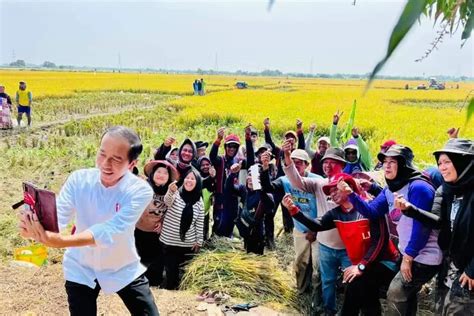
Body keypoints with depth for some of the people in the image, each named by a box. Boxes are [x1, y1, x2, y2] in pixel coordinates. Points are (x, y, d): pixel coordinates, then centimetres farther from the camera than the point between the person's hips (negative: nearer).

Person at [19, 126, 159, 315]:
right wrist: (35, 227, -48)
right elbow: (56, 217, -24)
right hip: (81, 269, 1)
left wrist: (58, 241, -52)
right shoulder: (78, 180, -16)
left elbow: (108, 232, -37)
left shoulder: (140, 191, -25)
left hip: (124, 269, -1)